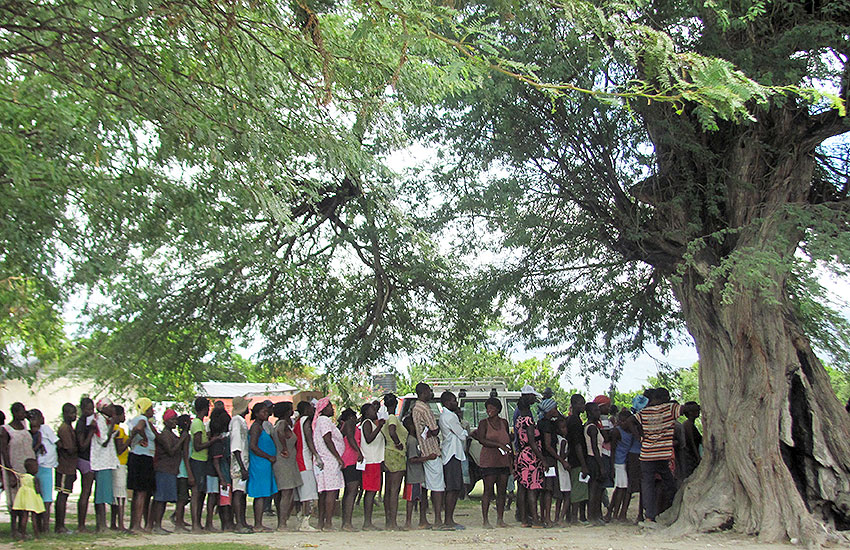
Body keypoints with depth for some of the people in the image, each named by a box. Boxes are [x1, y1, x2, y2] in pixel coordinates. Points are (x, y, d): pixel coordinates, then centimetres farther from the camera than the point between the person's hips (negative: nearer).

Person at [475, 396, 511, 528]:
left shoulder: (504, 422, 14)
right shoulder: (484, 423, 1)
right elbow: (482, 440, -11)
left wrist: (512, 458, 17)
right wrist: (499, 445, -19)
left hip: (504, 461, 5)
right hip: (489, 461, -4)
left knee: (502, 491, 5)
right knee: (488, 491, -6)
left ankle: (500, 519, 11)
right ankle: (485, 520, -2)